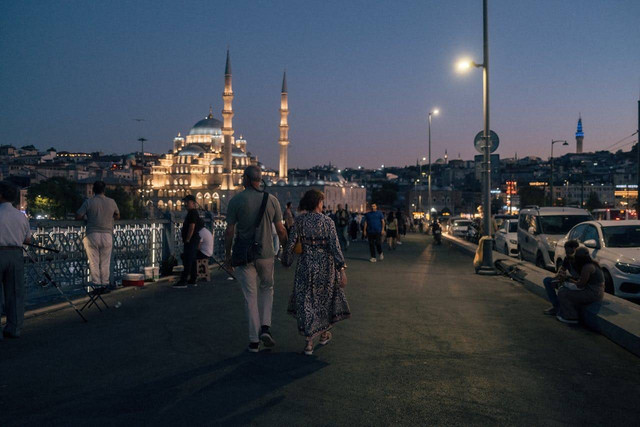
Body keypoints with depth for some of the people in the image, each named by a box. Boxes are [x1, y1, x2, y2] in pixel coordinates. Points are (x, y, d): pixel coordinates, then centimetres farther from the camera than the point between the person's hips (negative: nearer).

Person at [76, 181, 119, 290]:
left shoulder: (88, 202, -4)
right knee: (105, 261, 9)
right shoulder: (111, 202, 3)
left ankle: (96, 283, 7)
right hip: (107, 235, 2)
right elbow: (117, 216, 17)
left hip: (92, 235, -2)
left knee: (94, 261, 5)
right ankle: (105, 283, 12)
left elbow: (78, 216, -3)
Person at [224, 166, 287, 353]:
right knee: (267, 289, 21)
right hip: (265, 253, 1)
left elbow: (230, 231, -5)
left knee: (250, 295, 6)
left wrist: (227, 254, 5)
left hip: (243, 255, -1)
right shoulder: (271, 200, 0)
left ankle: (254, 341, 9)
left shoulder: (235, 201, -5)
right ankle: (265, 326, 3)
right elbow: (280, 230, 0)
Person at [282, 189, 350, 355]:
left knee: (306, 302, 8)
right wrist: (342, 270, -16)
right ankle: (324, 334, 36)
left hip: (306, 265, 1)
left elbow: (291, 243, -5)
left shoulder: (300, 221, -4)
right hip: (325, 266, -1)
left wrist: (286, 261, 12)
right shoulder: (328, 222, -9)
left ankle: (308, 342, 0)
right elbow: (335, 246, -16)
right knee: (325, 298, 21)